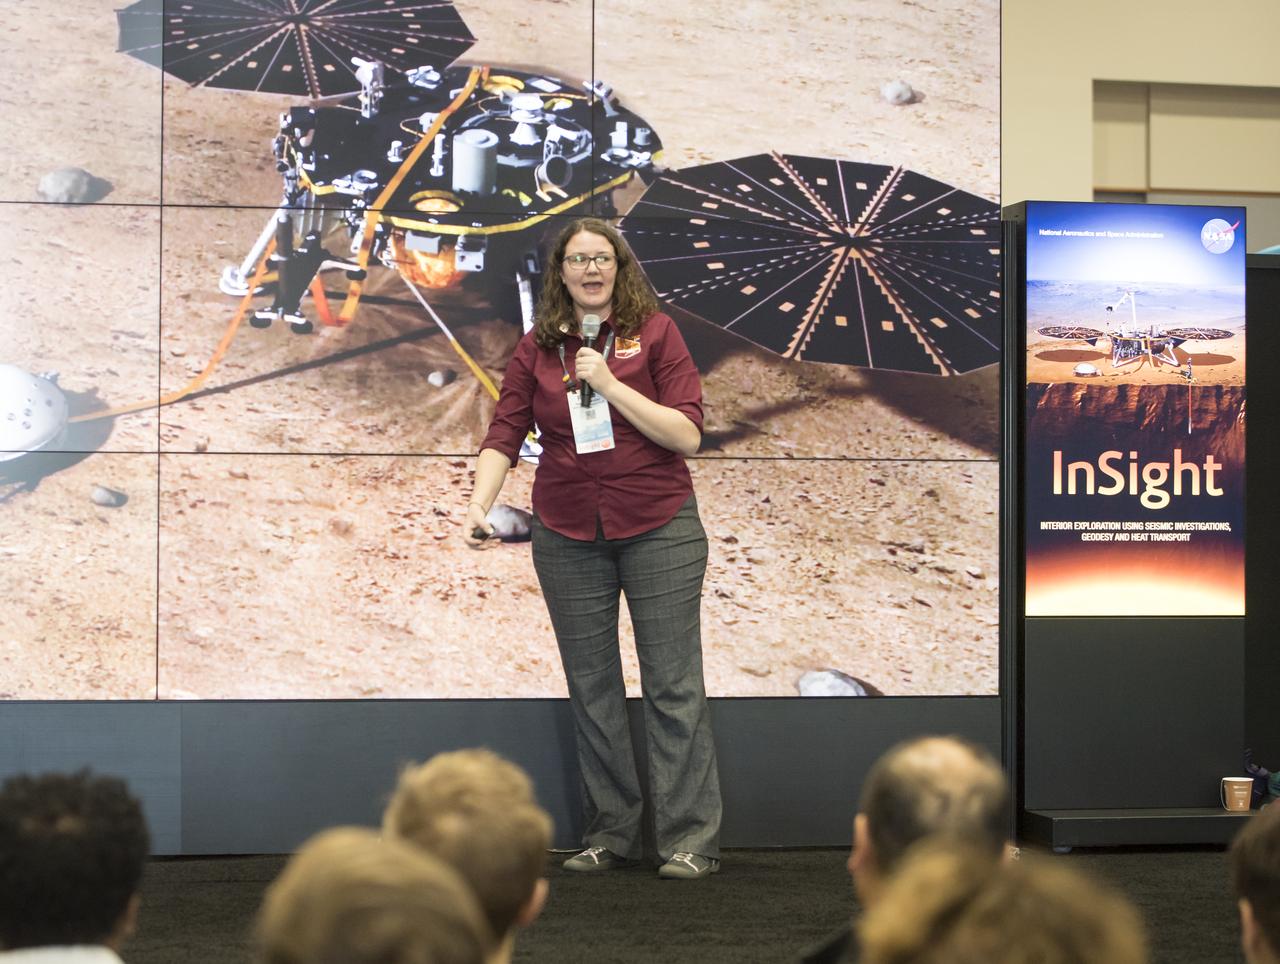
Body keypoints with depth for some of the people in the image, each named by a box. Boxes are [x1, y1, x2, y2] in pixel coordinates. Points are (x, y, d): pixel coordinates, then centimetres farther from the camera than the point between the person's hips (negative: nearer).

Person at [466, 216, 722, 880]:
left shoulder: (653, 332, -3)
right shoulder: (537, 348, 5)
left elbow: (688, 434, -10)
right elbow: (505, 434, -2)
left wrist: (611, 384, -18)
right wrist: (479, 503, -18)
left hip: (658, 529, -3)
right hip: (567, 537, 3)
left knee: (673, 686, -1)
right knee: (591, 689, 9)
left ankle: (691, 840, 5)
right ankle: (610, 834, 20)